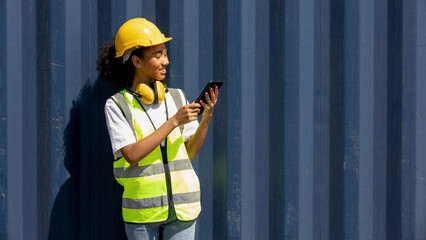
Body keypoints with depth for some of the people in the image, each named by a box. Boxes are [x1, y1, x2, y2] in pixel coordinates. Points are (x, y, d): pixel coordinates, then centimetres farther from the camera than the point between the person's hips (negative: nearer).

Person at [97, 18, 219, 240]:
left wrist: (206, 118, -7)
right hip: (142, 211, -3)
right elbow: (132, 154, -15)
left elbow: (189, 154, 7)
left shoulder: (177, 97, 7)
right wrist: (174, 122, -17)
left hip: (181, 206, 3)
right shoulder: (117, 105, -3)